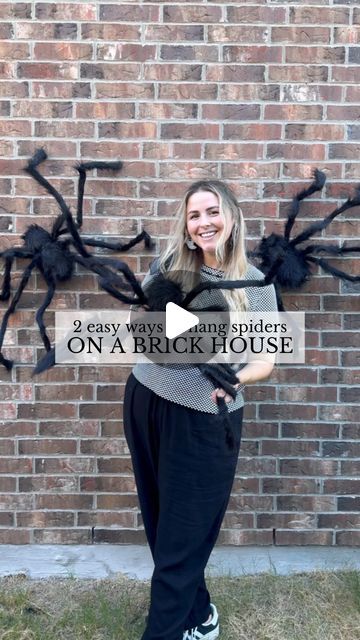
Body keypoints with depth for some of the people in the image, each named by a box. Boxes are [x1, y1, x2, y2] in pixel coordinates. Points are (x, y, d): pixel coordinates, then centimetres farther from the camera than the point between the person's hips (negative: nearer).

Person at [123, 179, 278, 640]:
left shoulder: (256, 285, -6)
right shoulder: (168, 265, -1)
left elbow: (265, 360, -3)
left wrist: (235, 378, -23)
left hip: (205, 420, -3)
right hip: (146, 403, 4)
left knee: (183, 536, 7)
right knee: (160, 522, 18)